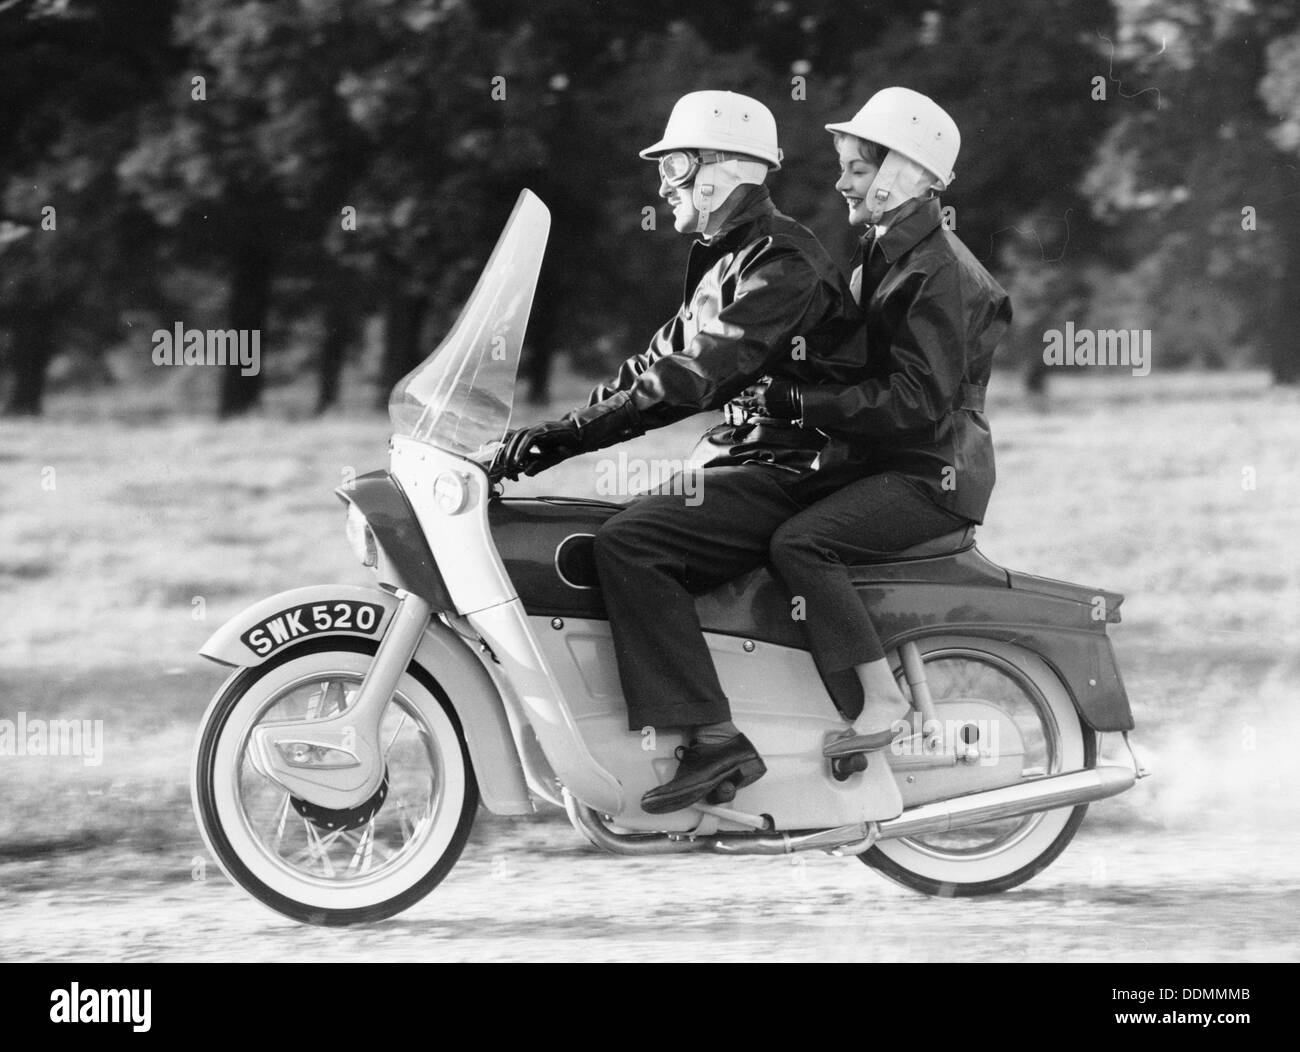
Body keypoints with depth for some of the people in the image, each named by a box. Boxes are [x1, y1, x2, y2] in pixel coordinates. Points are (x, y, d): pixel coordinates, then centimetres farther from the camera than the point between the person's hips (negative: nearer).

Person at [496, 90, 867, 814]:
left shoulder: (781, 262, -14)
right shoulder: (727, 261, 20)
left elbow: (697, 376, -24)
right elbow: (660, 364, 21)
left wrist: (570, 433, -26)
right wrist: (556, 435, 9)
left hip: (788, 474, -11)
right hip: (739, 460, 11)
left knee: (629, 543, -25)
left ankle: (713, 739, -30)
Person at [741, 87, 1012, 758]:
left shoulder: (936, 272, -16)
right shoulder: (883, 256, 17)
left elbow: (916, 401, -23)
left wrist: (797, 402, -23)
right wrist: (775, 396, 9)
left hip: (932, 475, -11)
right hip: (888, 465, 11)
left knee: (798, 544, -26)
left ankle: (880, 704, -25)